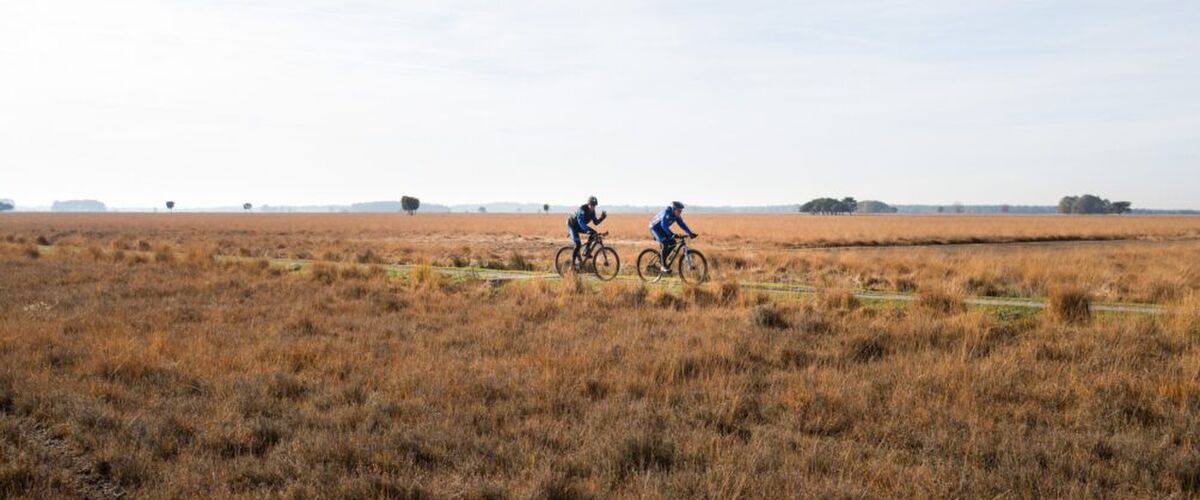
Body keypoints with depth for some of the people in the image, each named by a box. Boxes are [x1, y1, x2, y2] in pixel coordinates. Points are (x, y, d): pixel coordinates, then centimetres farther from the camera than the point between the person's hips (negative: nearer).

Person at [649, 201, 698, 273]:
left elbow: (682, 225, -3)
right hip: (655, 227, -8)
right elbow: (664, 225, -42)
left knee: (672, 243, -4)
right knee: (665, 244, -24)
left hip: (662, 229, 8)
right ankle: (664, 266, -20)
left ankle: (661, 260, 10)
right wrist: (672, 235, -51)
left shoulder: (677, 215, -7)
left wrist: (691, 233, -14)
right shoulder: (667, 213, -31)